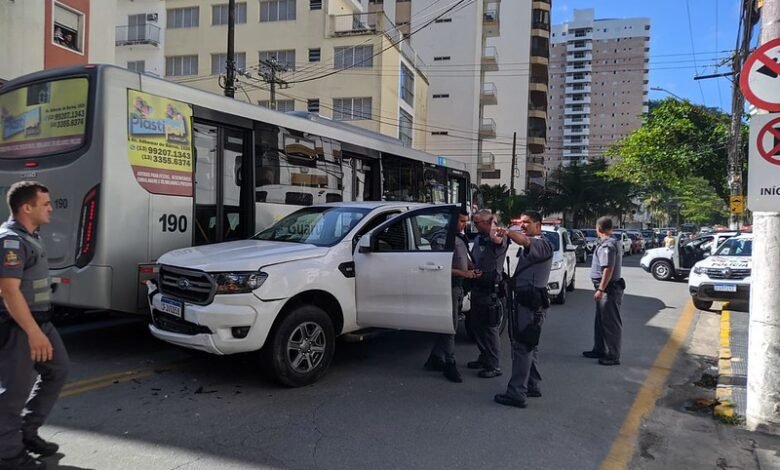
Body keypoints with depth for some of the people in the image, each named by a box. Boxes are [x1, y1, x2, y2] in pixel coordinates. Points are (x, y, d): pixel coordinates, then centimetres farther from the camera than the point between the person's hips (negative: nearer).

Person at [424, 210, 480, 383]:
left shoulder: (461, 239, 16)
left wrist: (473, 270, 5)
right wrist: (464, 273, -20)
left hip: (458, 286, 9)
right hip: (449, 286, -9)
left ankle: (435, 359, 24)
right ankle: (449, 364, 3)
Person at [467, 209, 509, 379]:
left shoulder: (500, 237, -11)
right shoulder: (478, 238, 13)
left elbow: (496, 239, -36)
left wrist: (493, 225, -20)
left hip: (490, 288, -9)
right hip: (477, 286, 9)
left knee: (490, 327, -3)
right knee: (477, 325, 16)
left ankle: (493, 366, 6)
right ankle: (484, 358, 31)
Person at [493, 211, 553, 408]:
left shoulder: (543, 244, -12)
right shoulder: (529, 245, 21)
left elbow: (525, 241, -34)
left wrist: (508, 232, -50)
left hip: (531, 301, -10)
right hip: (525, 299, 10)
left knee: (522, 346, -10)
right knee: (529, 345, 16)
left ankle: (517, 393, -8)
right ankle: (533, 386, 25)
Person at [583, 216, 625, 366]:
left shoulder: (607, 245, -19)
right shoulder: (611, 243, 13)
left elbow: (608, 269, -25)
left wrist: (601, 289, -24)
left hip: (609, 289, -10)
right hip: (607, 288, 10)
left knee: (611, 323, -3)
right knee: (600, 321, 18)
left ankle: (613, 356, 4)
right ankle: (600, 350, 28)